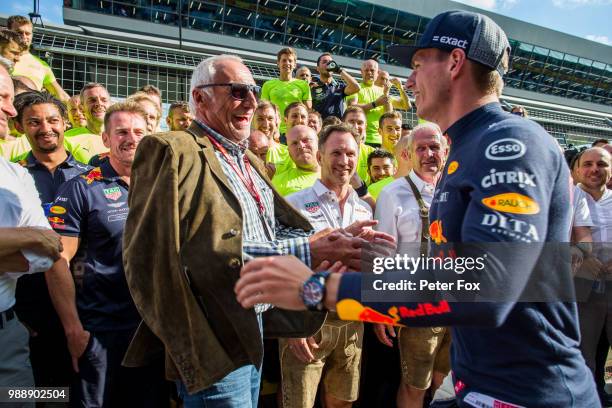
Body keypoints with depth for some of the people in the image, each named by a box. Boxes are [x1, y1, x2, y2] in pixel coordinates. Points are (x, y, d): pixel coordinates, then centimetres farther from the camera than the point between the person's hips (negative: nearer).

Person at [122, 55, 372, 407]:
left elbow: (275, 230, 7)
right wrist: (305, 253, -28)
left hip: (254, 327, 8)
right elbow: (205, 251, -25)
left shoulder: (249, 161, 15)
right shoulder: (173, 151, -13)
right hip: (214, 341, -8)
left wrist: (330, 239, -11)